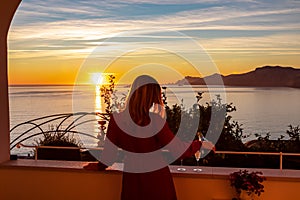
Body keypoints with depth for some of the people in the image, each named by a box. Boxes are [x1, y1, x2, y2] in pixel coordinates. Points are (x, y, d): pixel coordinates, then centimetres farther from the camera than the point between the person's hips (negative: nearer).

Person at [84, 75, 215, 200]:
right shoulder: (155, 121, -20)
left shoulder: (117, 119, -13)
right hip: (157, 179, -2)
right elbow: (179, 150, -15)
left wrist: (98, 166, 15)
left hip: (132, 179, 2)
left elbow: (109, 153, -5)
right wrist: (200, 145, 2)